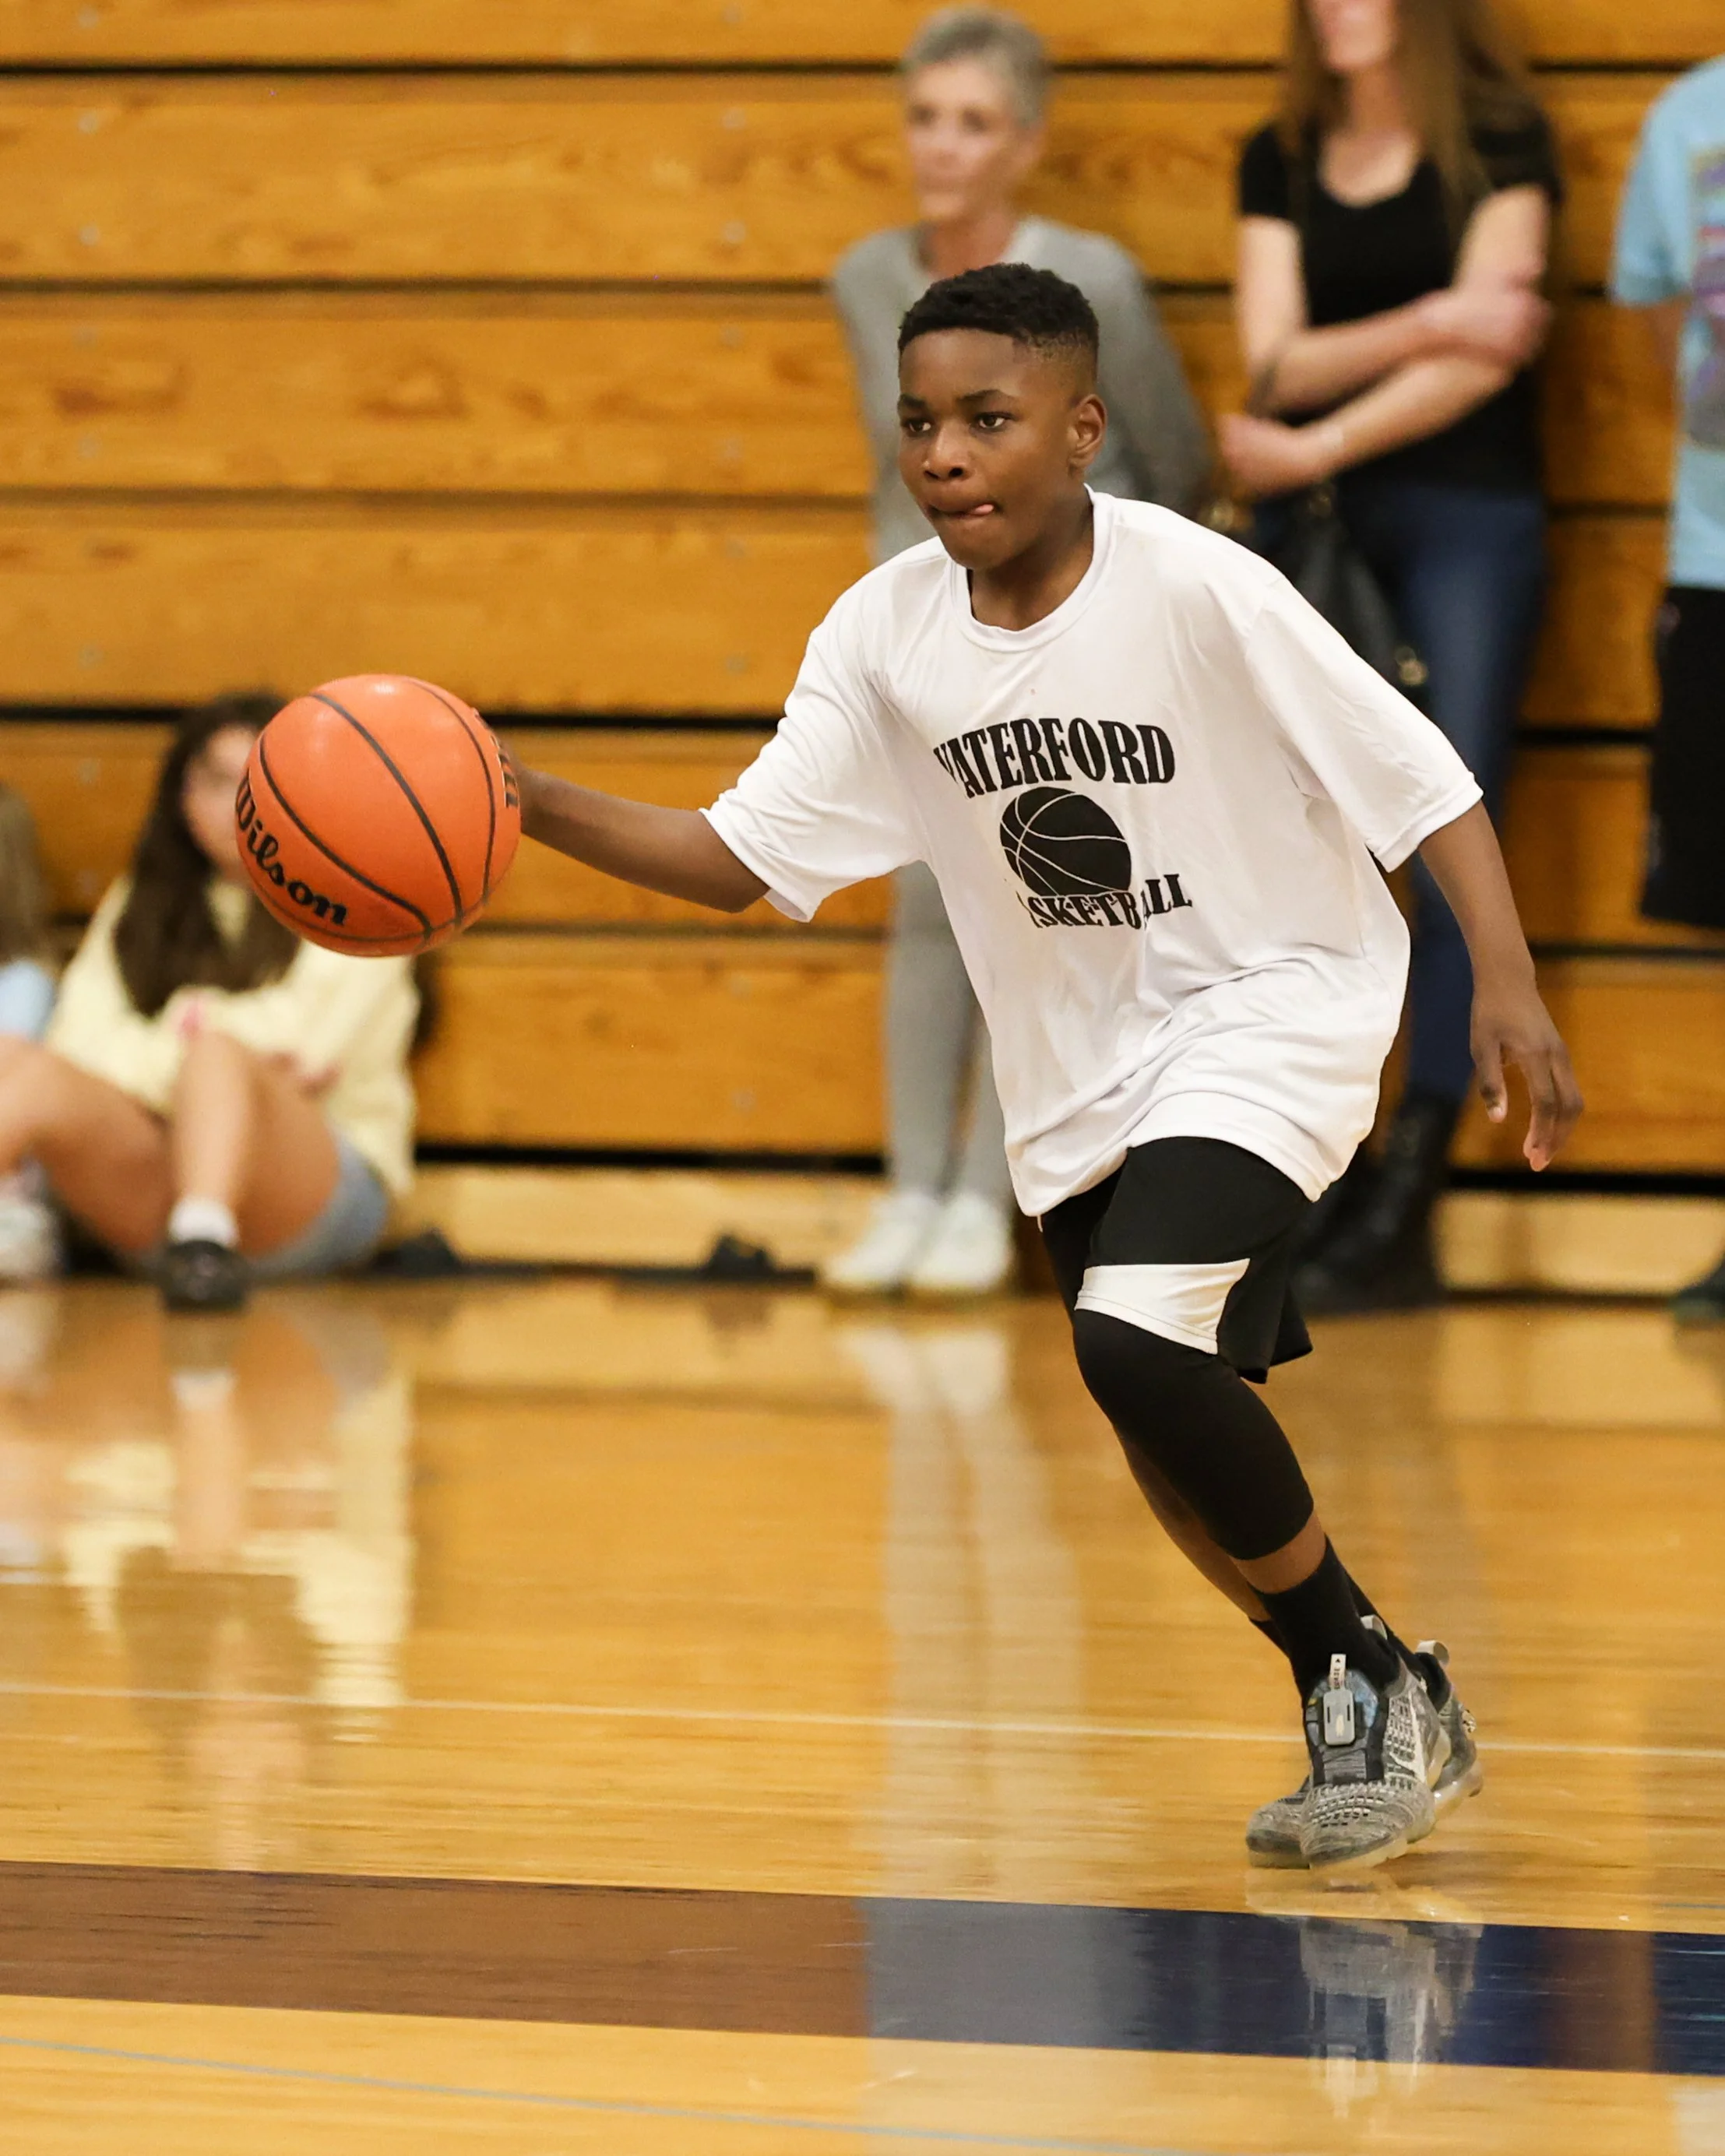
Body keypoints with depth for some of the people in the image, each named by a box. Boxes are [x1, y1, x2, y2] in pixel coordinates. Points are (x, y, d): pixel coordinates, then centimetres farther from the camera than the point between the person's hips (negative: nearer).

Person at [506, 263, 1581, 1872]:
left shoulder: (1198, 590, -21)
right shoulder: (886, 633, -7)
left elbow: (1420, 782, -17)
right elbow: (740, 858, -7)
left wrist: (1506, 984, -27)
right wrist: (535, 810, -22)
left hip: (1269, 1010, -6)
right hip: (1076, 1062, 6)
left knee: (1136, 1339, -26)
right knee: (1172, 1442, 9)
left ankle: (1372, 1678, -8)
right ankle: (1382, 1734, 30)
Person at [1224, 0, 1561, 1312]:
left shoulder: (1499, 143, 1)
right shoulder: (1281, 164, 12)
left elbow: (1485, 356, -10)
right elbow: (1279, 361, 0)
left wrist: (1313, 449, -14)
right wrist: (1424, 327, -16)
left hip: (1468, 522, -4)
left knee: (1451, 854, -9)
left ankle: (1403, 1220, -10)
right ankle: (1318, 1192, 3)